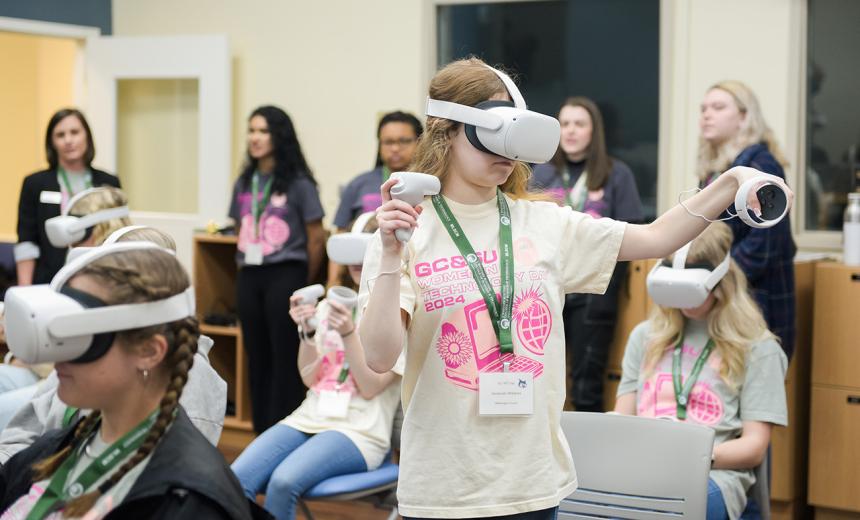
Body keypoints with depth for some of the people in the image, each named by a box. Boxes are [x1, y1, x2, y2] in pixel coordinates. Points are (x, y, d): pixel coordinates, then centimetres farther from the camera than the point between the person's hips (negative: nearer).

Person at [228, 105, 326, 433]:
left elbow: (316, 238, -4)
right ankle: (261, 435, 18)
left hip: (284, 276, -6)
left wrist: (304, 284, 2)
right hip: (249, 278, 6)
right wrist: (247, 271, 9)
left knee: (285, 358, -3)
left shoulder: (299, 184, -6)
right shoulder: (244, 184, 11)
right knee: (256, 357, 9)